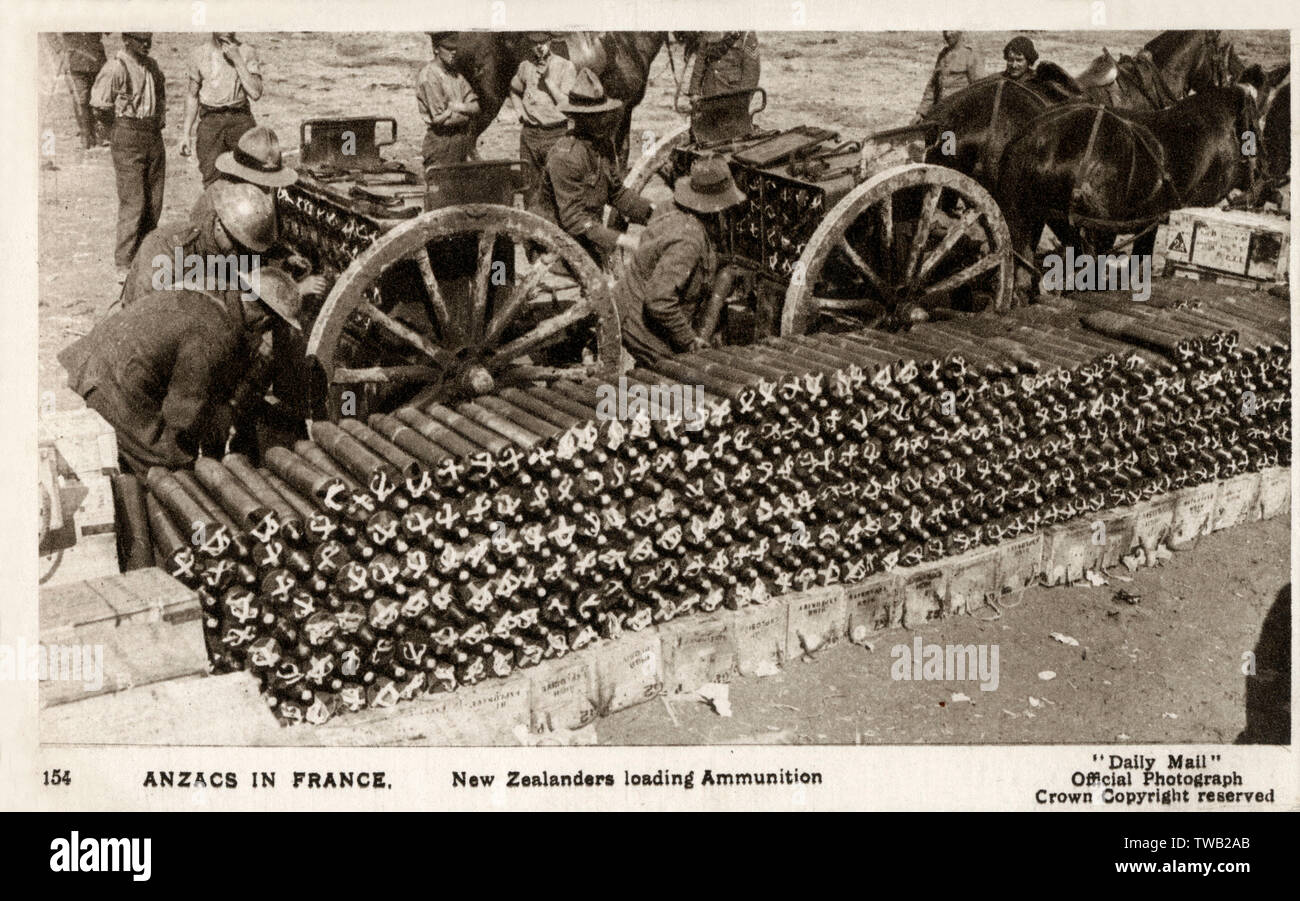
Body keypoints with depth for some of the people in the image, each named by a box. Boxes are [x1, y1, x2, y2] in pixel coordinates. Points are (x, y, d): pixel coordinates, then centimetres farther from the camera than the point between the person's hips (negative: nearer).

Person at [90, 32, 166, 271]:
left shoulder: (151, 65, 12)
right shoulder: (116, 68, -12)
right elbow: (99, 103, -13)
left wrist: (158, 121, 12)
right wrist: (120, 123, 0)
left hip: (154, 136, 7)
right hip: (128, 138, -7)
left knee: (154, 200, 9)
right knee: (133, 201, -9)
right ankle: (125, 263, -3)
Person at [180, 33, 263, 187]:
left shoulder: (247, 52, 1)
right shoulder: (199, 53, 5)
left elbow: (255, 93, -10)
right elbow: (192, 95, 13)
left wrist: (237, 60, -15)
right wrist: (186, 133, 11)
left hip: (241, 118, 0)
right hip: (210, 121, 1)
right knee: (212, 180, -4)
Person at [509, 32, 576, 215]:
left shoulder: (566, 67, -4)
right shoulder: (525, 66, 10)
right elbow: (514, 91, 30)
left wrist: (547, 79, -15)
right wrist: (520, 112, 14)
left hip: (556, 133, -4)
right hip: (529, 132, 4)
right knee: (529, 184, 8)